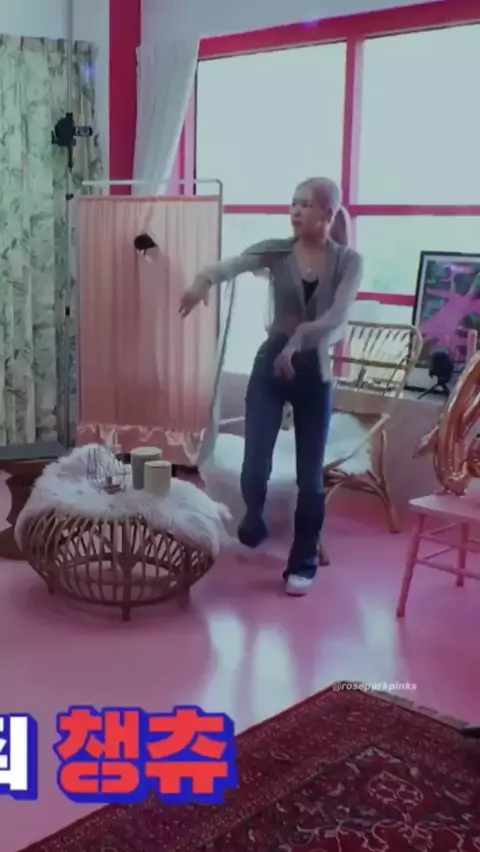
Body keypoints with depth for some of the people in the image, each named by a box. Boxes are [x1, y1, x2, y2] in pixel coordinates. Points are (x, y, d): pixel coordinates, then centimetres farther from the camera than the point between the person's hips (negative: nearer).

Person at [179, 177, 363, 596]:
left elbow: (337, 318, -17)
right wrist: (205, 279, -42)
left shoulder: (348, 261, -4)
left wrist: (299, 339, -32)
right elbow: (234, 263, -20)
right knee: (255, 465, -5)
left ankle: (304, 561, 22)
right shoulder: (277, 251, -2)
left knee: (310, 476, 5)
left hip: (315, 372, 0)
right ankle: (254, 518, 31)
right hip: (270, 365, 1)